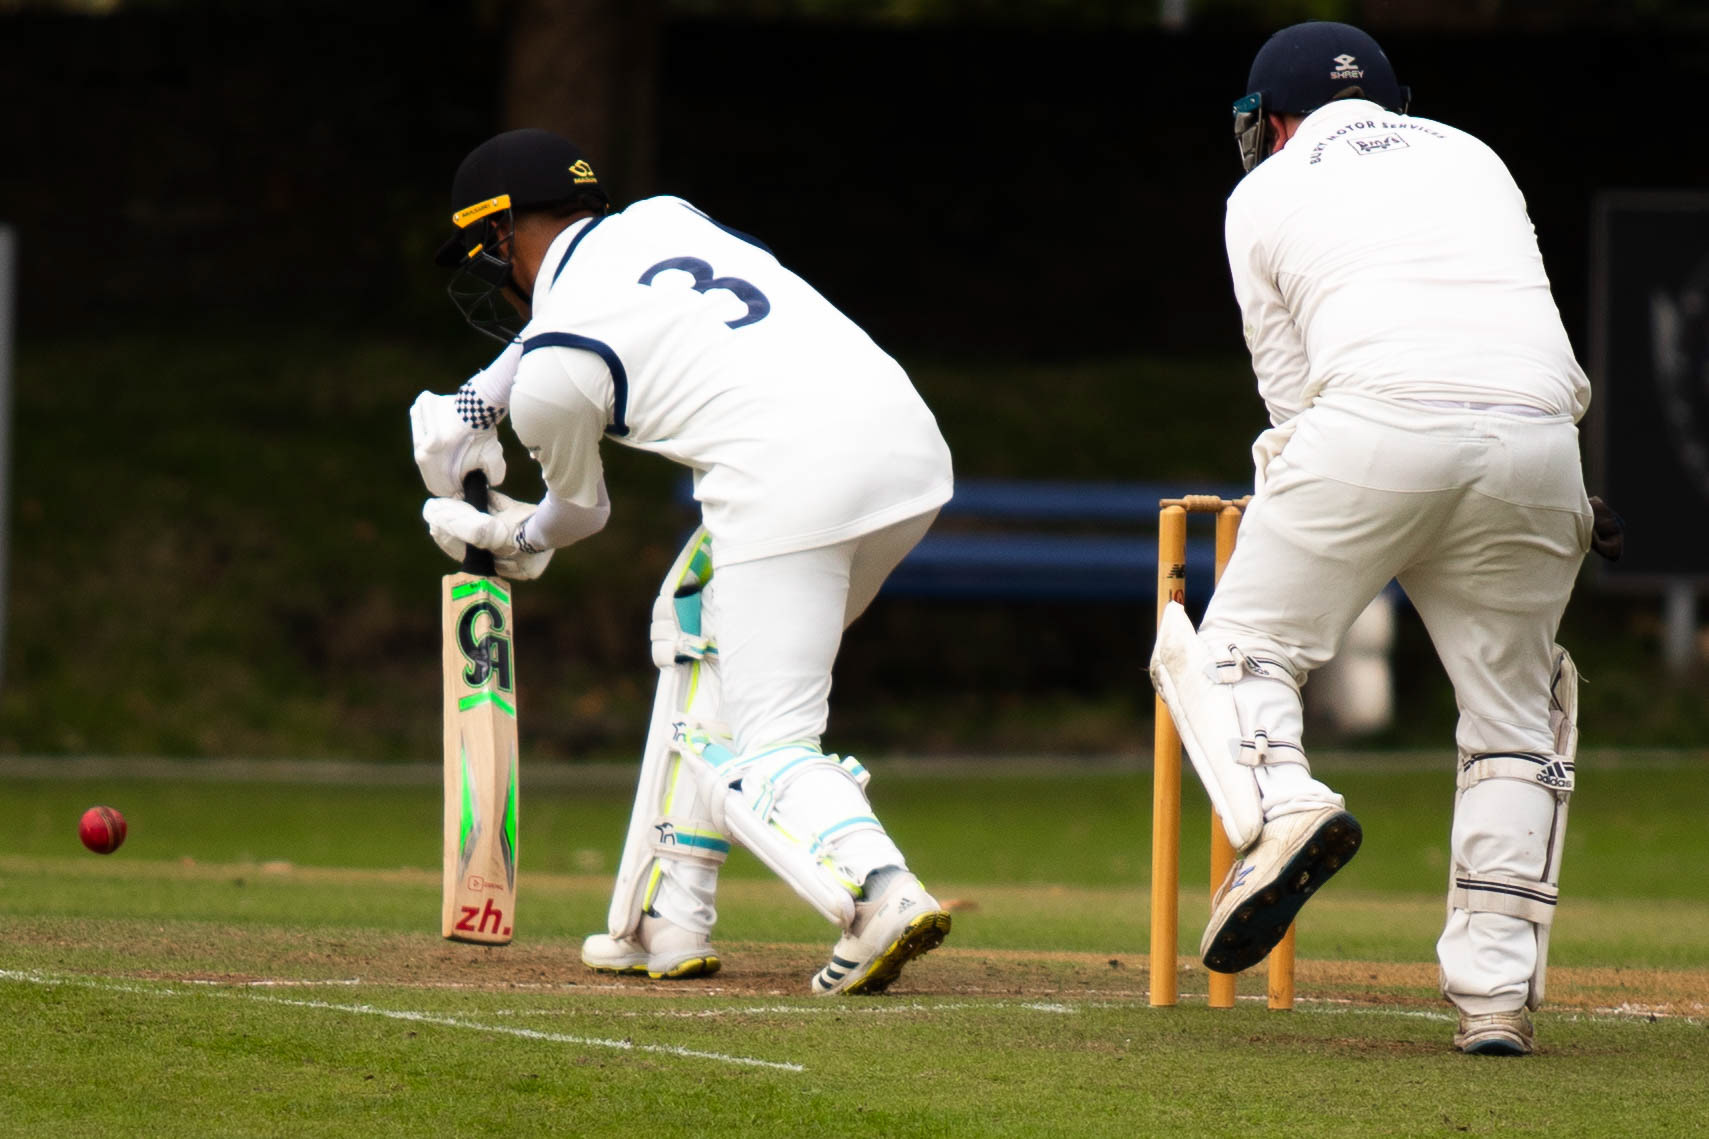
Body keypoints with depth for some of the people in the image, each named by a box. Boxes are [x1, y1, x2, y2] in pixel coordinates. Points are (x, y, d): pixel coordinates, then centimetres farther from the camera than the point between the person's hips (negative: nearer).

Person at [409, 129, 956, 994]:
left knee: (764, 752, -4)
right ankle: (670, 923, 25)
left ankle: (880, 893, -34)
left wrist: (515, 540, 46)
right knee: (697, 629, 26)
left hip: (784, 481, -8)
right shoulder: (662, 219, 23)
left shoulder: (552, 373, 5)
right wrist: (476, 402, 45)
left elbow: (580, 510, 25)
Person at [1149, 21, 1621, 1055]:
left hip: (1373, 426, -3)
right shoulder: (1473, 157, 29)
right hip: (1536, 440, 3)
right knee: (1514, 713, 15)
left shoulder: (1266, 194, 20)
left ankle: (1281, 806, -21)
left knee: (1237, 648, 11)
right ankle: (1497, 990, 5)